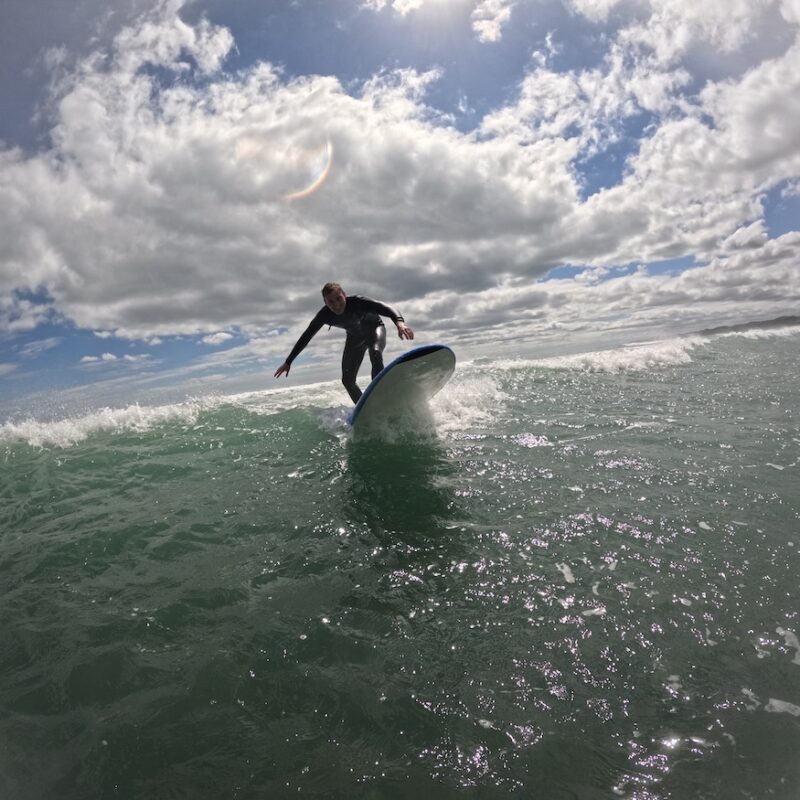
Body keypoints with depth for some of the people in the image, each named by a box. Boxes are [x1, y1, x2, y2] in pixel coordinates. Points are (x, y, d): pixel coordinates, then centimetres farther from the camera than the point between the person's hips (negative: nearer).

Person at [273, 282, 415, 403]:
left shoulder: (357, 302, -37)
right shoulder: (325, 315, -26)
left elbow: (385, 308, -48)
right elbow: (306, 337, -17)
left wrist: (399, 322, -70)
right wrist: (288, 362, -15)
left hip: (374, 328, -4)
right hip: (355, 336, 5)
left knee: (375, 353, -38)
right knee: (347, 380, -2)